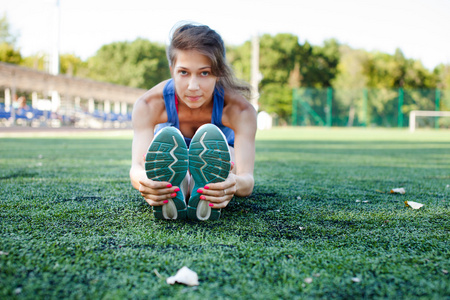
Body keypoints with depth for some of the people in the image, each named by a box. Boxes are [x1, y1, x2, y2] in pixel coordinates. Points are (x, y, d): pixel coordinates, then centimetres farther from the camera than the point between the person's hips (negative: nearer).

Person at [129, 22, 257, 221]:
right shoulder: (148, 106, -29)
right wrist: (143, 181, -66)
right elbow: (137, 166, -40)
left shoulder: (239, 110, -32)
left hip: (217, 159, 0)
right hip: (169, 166, 1)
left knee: (210, 136, -30)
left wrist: (236, 184, -68)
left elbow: (247, 178, -42)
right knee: (168, 138, -30)